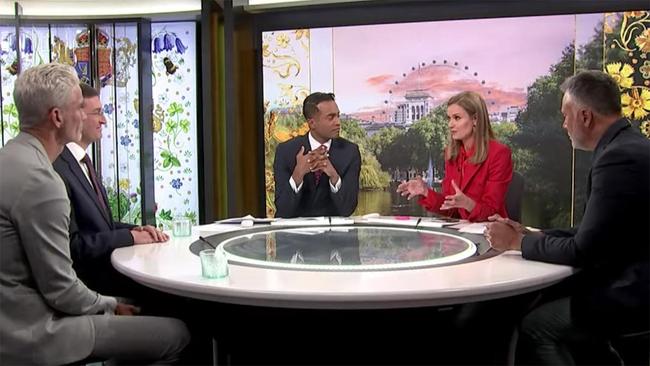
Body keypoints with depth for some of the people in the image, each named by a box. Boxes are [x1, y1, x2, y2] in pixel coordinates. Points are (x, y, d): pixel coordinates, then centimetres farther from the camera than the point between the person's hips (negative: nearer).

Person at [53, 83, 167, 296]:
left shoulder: (82, 161, 14)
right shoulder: (57, 169, -18)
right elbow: (71, 245, -20)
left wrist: (136, 229, 2)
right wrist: (130, 236, -14)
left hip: (108, 265, 9)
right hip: (89, 279, -9)